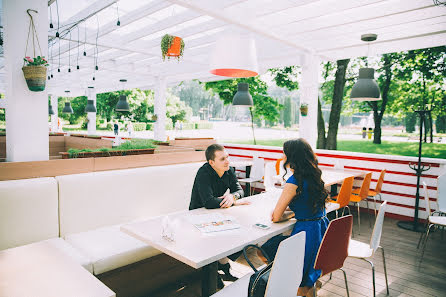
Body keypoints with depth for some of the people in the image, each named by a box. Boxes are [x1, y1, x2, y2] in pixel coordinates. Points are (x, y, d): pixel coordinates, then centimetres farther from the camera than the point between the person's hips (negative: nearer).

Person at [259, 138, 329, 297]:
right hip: (322, 230, 8)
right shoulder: (313, 175, 4)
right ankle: (308, 281, 26)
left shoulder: (294, 181, -22)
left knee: (263, 252, 12)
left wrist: (292, 213, 4)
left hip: (307, 234, -8)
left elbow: (276, 217, -15)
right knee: (274, 241, 26)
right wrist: (281, 208, 2)